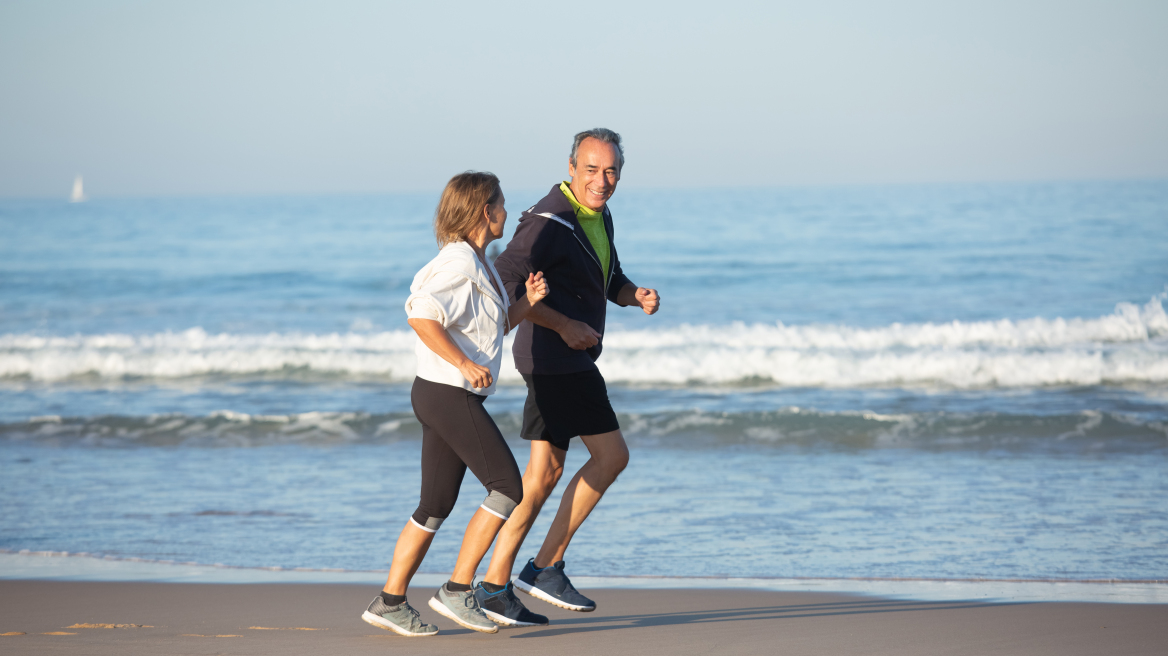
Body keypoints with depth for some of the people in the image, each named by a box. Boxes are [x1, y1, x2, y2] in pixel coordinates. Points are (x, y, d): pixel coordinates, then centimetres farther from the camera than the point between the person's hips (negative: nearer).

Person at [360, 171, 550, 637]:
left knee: (436, 505, 11)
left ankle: (389, 601, 13)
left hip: (444, 397, 10)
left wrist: (526, 302, 9)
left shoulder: (479, 264, 17)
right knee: (508, 488, -8)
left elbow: (491, 327, 25)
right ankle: (457, 590, -6)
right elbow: (421, 318, -27)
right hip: (449, 394, -10)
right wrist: (464, 364, -24)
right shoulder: (459, 264, -15)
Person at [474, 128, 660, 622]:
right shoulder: (550, 223, -18)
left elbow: (611, 282, 23)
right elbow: (504, 282, -23)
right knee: (610, 455, -8)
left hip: (566, 361, 9)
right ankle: (546, 568, -2)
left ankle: (495, 586, 10)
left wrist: (638, 296, 0)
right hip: (556, 359, -9)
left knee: (545, 472, 8)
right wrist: (564, 325, -22)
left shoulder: (600, 218, 12)